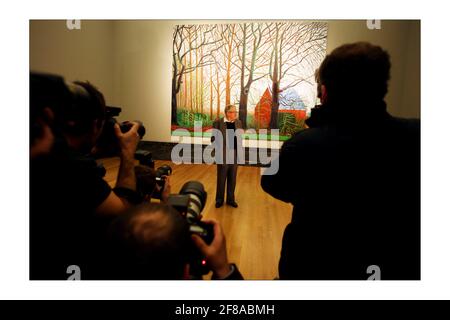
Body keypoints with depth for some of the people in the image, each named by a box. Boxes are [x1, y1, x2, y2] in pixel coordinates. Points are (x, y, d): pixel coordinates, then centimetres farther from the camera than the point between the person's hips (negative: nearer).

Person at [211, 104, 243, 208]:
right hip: (223, 155, -4)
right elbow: (213, 138, -6)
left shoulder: (238, 122, 6)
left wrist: (240, 151, 8)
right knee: (221, 179, 7)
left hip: (235, 154, 4)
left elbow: (240, 138, 12)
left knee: (232, 179, 13)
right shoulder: (218, 122, -8)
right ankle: (219, 200, 23)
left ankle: (231, 199, 27)